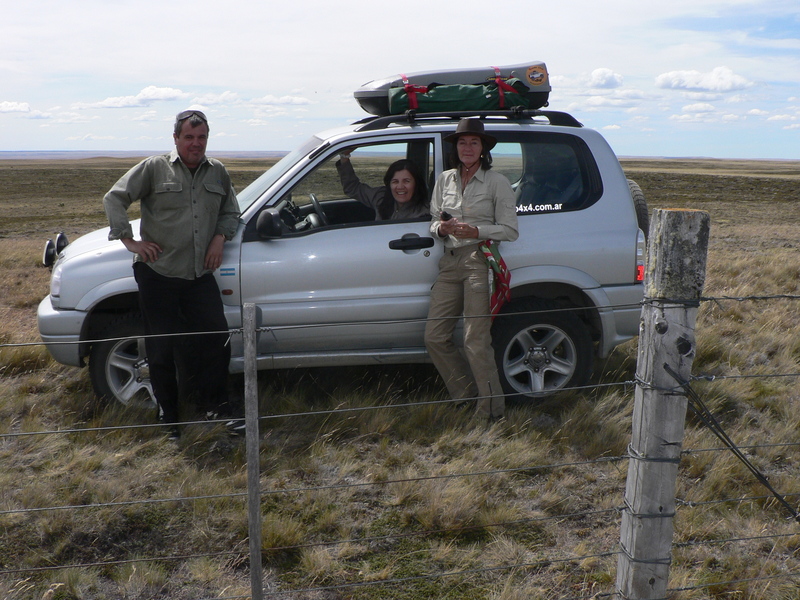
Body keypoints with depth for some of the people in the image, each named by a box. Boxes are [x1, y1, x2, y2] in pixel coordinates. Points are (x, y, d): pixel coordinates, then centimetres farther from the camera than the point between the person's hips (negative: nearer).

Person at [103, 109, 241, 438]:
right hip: (158, 274, -3)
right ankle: (168, 415, 19)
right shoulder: (154, 168, -1)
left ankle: (212, 400, 21)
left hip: (200, 275, 3)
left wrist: (220, 238, 2)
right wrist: (130, 240, -8)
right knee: (162, 349, 3)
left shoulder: (218, 172, 11)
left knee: (217, 337, -1)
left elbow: (231, 211, 21)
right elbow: (114, 198, 0)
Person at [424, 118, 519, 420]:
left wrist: (475, 231, -15)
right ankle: (467, 396, 18)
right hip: (450, 262, 6)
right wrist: (442, 228, -4)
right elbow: (434, 222, 20)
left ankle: (491, 410, 3)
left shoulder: (497, 183, 2)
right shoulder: (444, 180, 16)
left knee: (476, 341, -10)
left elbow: (510, 230, -1)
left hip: (480, 262, -6)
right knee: (434, 337, 2)